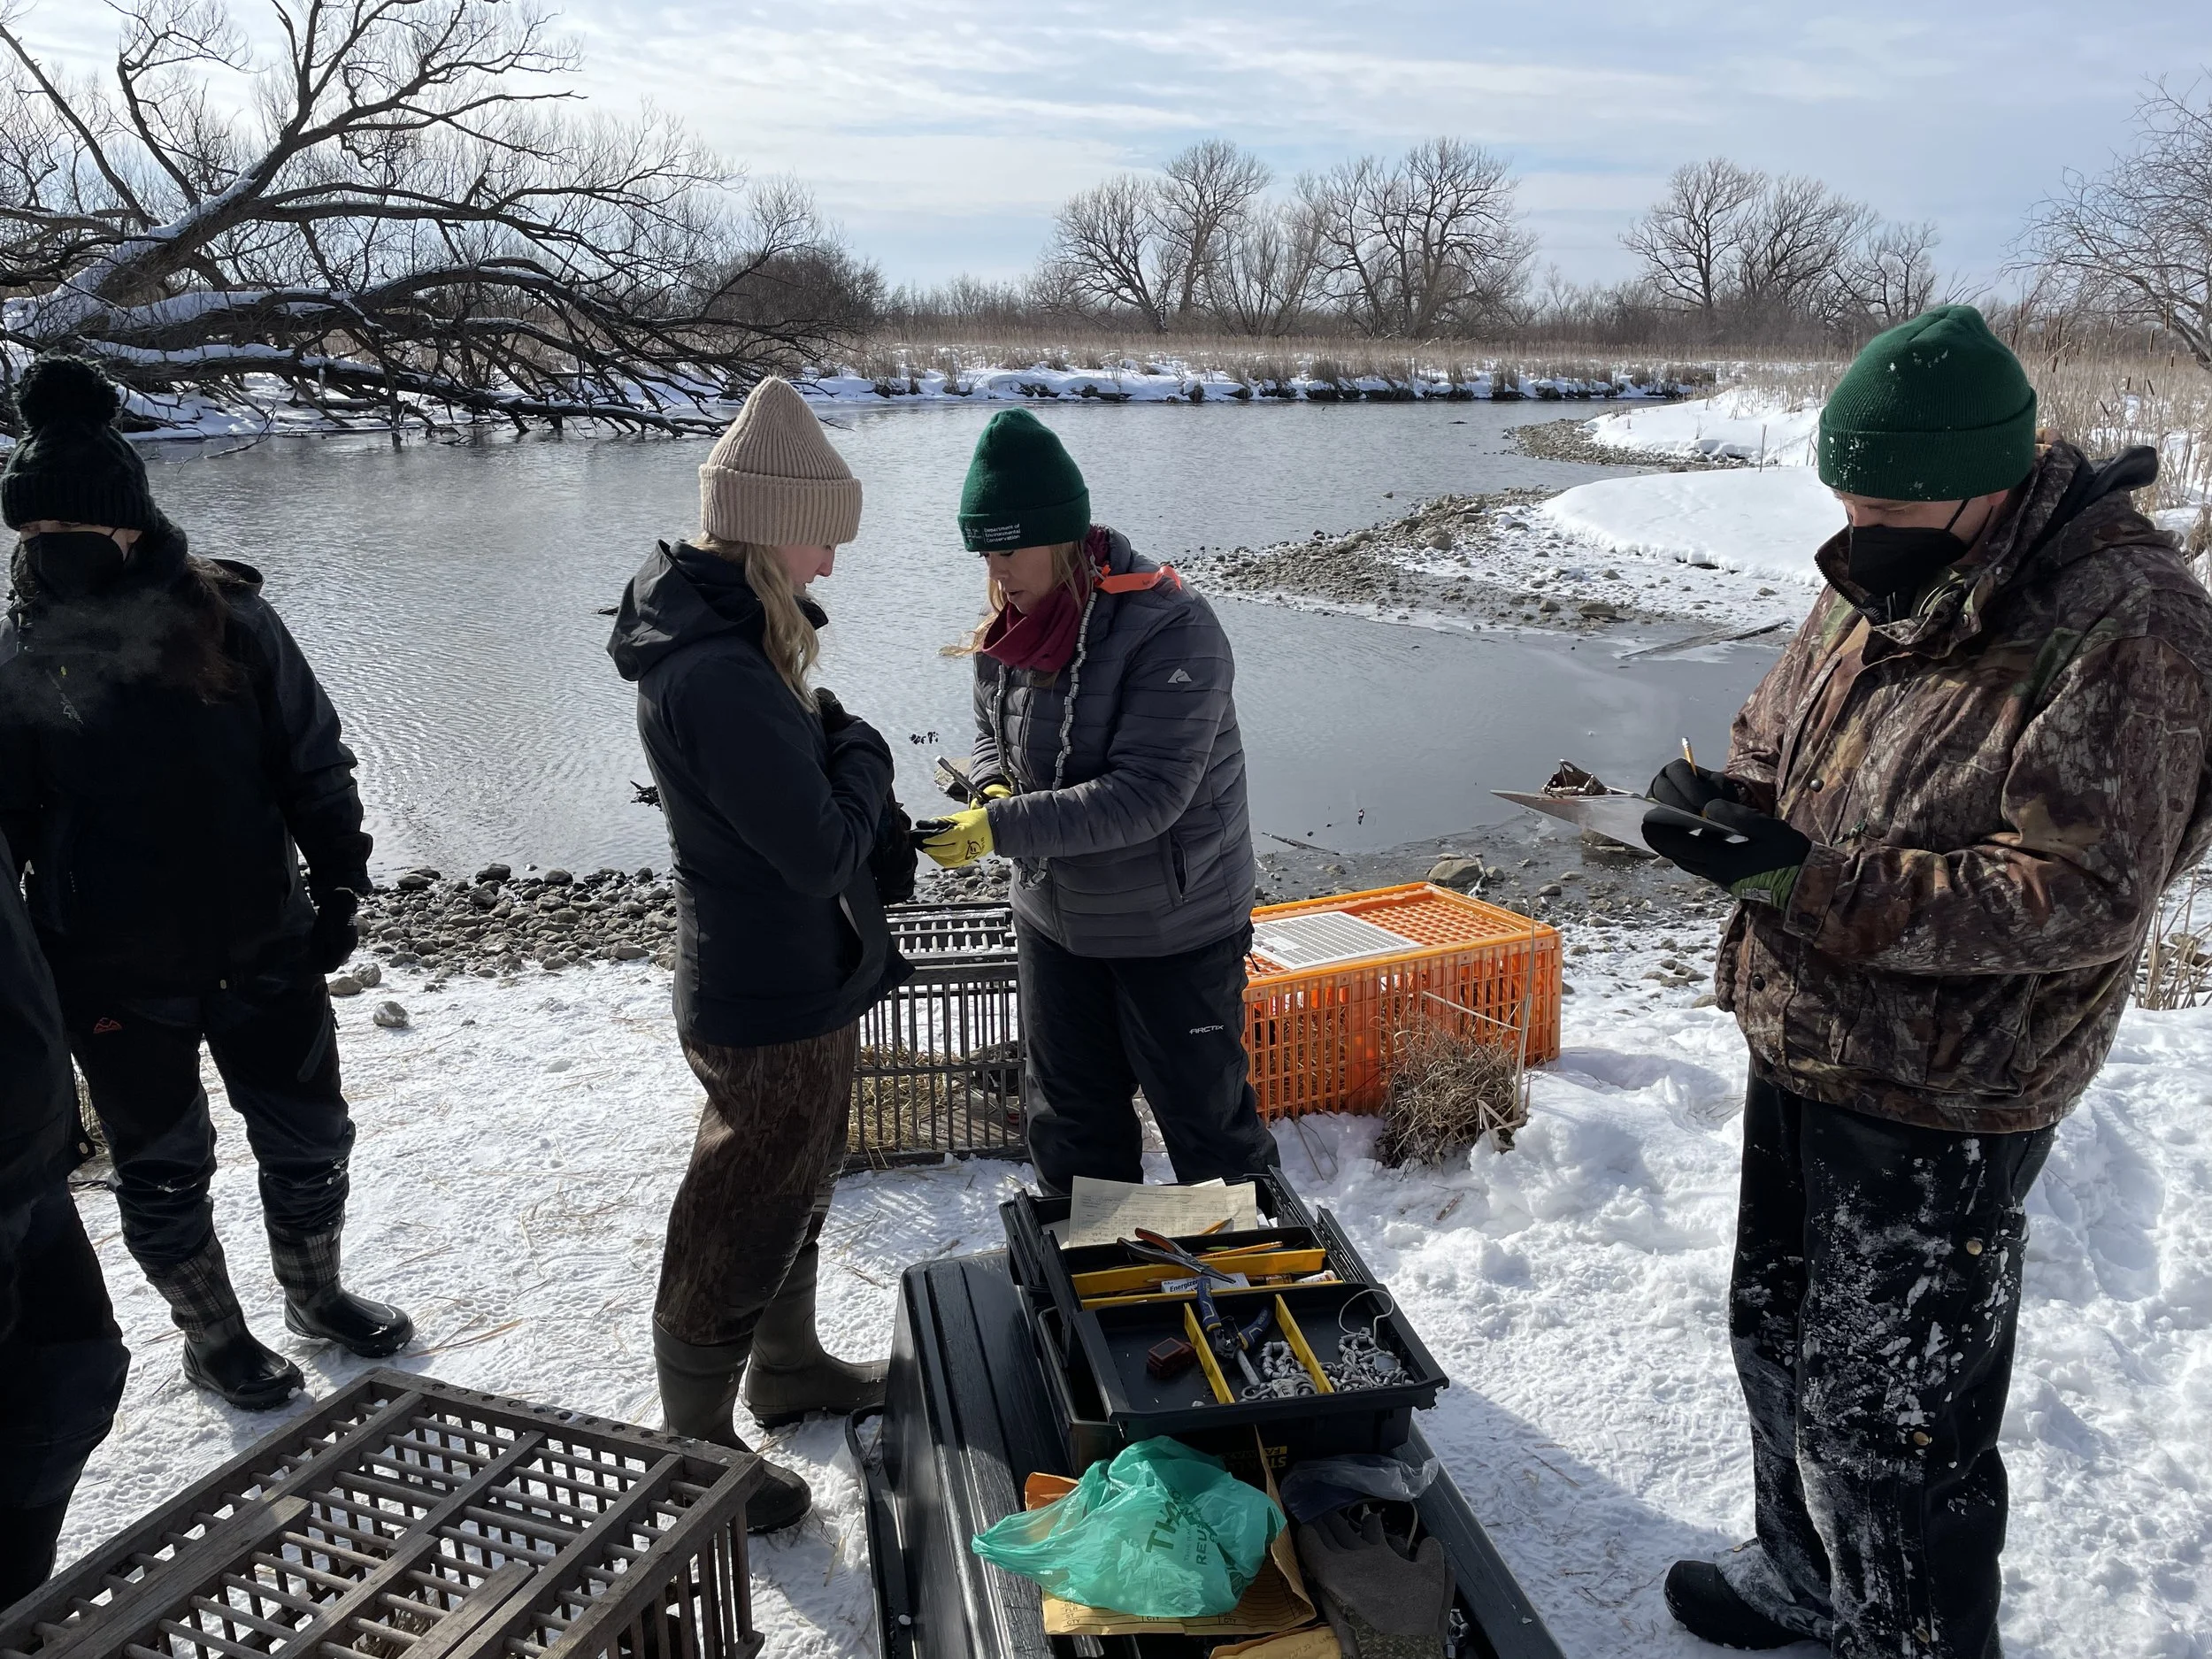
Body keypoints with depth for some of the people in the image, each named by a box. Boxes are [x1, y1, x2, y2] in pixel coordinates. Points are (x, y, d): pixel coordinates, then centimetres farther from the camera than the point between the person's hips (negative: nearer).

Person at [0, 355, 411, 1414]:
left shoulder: (228, 619, -7)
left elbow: (314, 762, 0)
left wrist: (339, 886, -2)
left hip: (264, 944, 1)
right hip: (117, 977, -1)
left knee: (309, 1135, 15)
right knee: (162, 1165, 13)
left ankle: (315, 1294, 41)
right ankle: (212, 1338, 36)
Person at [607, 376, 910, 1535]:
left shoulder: (718, 635, 3)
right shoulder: (719, 675, -30)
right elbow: (821, 848, -27)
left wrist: (859, 795, 0)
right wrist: (862, 755, -11)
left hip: (793, 978, 10)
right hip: (774, 1002, -10)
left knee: (795, 1189, 27)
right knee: (740, 1225, 8)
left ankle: (789, 1368, 49)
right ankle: (696, 1453, 29)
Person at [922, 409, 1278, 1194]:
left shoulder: (1171, 629, -25)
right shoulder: (1010, 625, -3)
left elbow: (1146, 795, -30)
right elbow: (990, 731, 14)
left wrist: (1000, 829, -33)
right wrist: (995, 788, -10)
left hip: (1175, 927, -6)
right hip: (1054, 916, 7)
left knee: (1203, 1110, 10)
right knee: (1071, 1114, 21)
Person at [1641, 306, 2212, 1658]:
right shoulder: (1883, 582, 3)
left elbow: (2084, 893, -25)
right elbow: (1781, 739, 13)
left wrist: (1812, 880, -29)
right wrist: (1725, 799, -10)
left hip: (1939, 1104, -8)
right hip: (1803, 1046, 9)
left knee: (1889, 1413, 5)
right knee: (1781, 1336, 24)